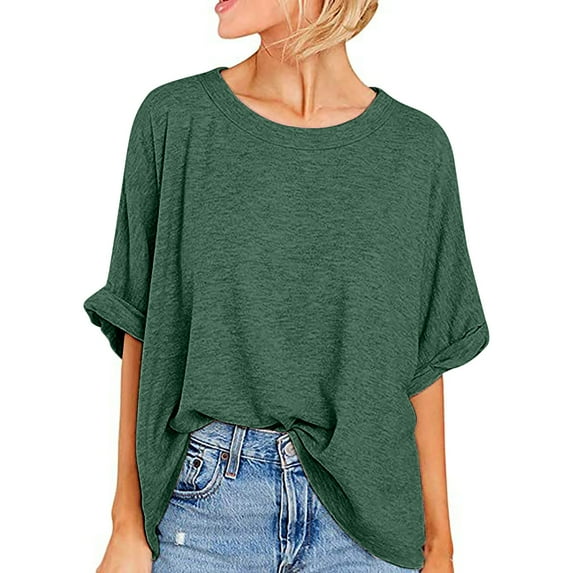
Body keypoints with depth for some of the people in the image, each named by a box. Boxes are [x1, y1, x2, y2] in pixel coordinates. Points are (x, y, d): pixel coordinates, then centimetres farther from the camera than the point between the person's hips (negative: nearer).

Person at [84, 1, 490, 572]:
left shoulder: (417, 145, -2)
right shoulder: (174, 119, -4)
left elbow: (423, 358, 3)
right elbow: (140, 331, -2)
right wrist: (128, 525, -2)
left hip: (366, 506, 1)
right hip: (206, 498, 0)